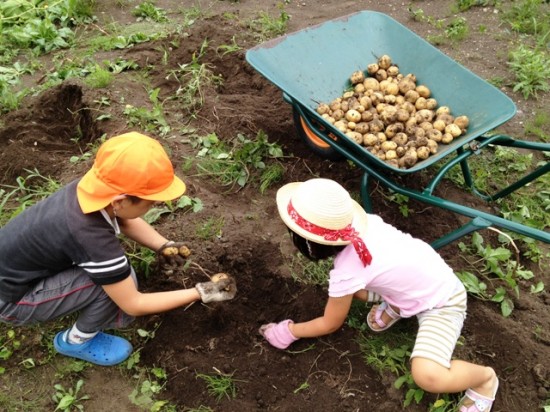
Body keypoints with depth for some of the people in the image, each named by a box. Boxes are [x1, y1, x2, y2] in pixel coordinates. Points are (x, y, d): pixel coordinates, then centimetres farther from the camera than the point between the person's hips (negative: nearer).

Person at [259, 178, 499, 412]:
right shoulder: (357, 221, -16)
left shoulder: (346, 271, -32)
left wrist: (288, 331, 1)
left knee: (427, 376, -26)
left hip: (442, 302, -7)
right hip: (424, 277, 8)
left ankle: (485, 378, 2)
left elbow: (330, 324, -12)